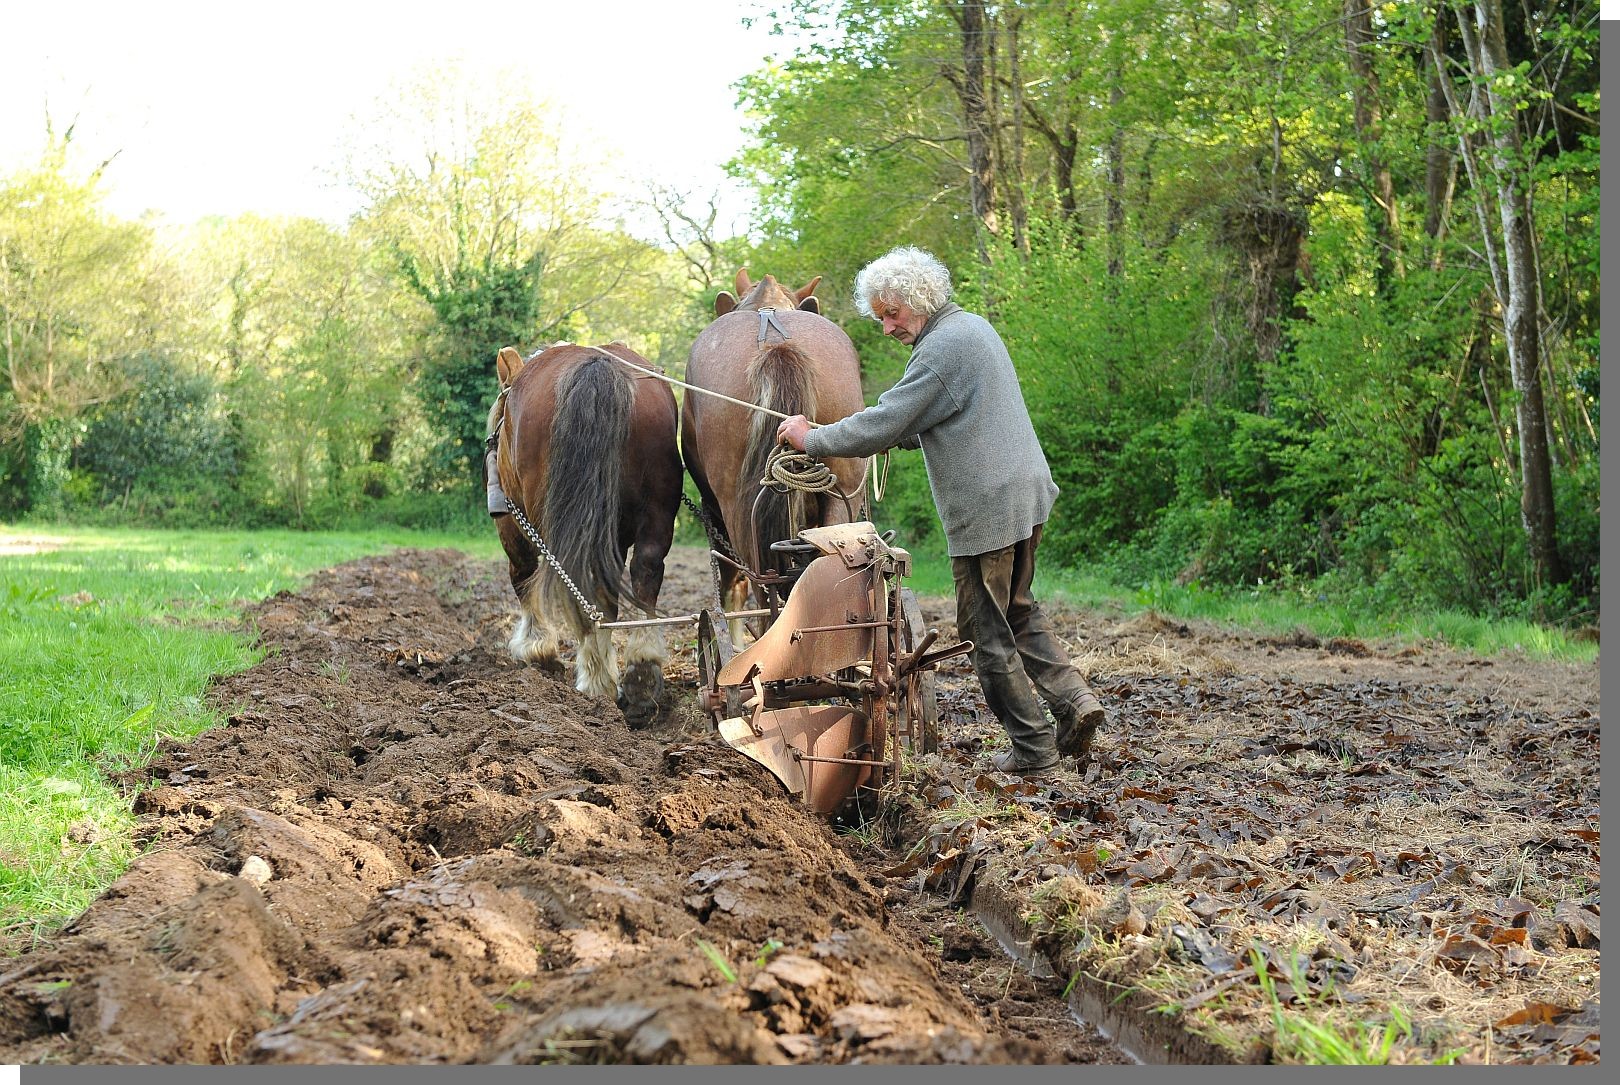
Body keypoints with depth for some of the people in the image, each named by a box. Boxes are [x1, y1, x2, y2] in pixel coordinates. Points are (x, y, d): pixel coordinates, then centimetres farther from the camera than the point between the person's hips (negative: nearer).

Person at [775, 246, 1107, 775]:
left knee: (988, 630, 1)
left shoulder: (940, 348, -17)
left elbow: (881, 426, -18)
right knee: (1018, 611, 21)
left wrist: (810, 438, -7)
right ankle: (1073, 698, 9)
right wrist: (900, 434, 12)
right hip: (1025, 496, 10)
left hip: (985, 512, -10)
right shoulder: (974, 326, 15)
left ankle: (1032, 745, 7)